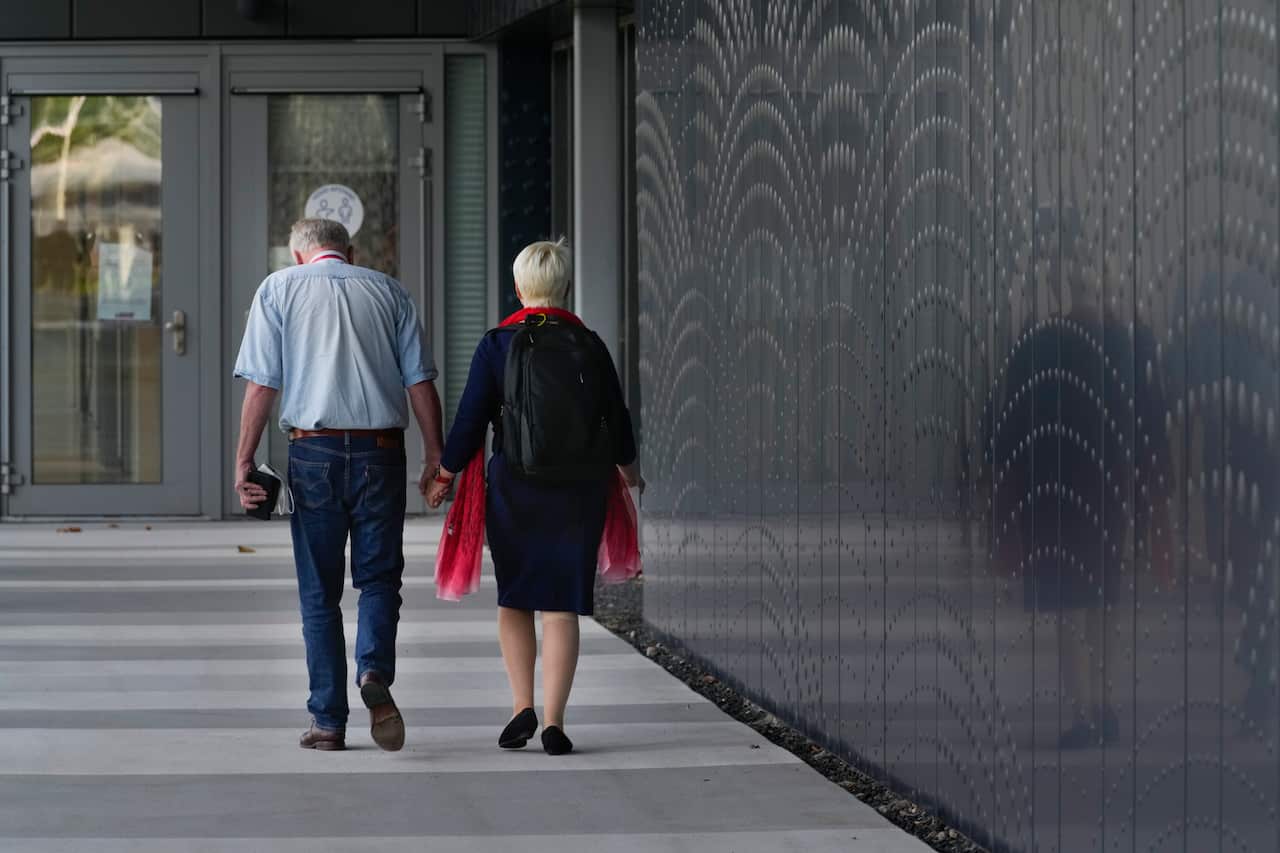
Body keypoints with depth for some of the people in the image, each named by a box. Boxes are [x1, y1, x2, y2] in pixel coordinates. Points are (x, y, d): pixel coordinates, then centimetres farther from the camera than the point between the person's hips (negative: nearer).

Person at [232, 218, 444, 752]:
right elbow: (420, 382, 5)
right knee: (378, 577, 9)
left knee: (319, 592, 8)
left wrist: (243, 462, -1)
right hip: (381, 451, 1)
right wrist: (436, 457, 9)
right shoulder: (389, 291, 10)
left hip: (313, 452, 0)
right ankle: (375, 672, -18)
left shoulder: (278, 289, 6)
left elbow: (261, 385, -2)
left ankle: (328, 722, 8)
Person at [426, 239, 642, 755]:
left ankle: (522, 707, 6)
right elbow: (616, 415, 7)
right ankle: (553, 721, -3)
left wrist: (446, 474, 9)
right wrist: (628, 466, 26)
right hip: (578, 492, 1)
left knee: (513, 599, 15)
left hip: (513, 489, -1)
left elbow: (470, 418, -6)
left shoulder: (497, 345, -6)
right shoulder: (588, 345, -1)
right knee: (561, 606, 2)